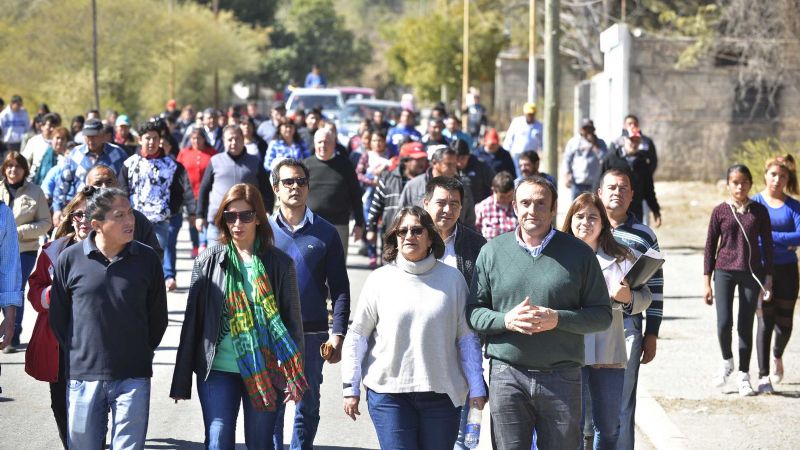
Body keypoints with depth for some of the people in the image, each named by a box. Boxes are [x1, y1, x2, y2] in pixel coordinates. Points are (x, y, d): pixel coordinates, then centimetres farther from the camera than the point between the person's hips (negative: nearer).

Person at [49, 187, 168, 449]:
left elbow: (158, 317, 10)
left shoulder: (147, 259, 0)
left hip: (132, 378, 0)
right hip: (83, 376, 0)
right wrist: (76, 354, 10)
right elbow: (58, 317, 8)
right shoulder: (70, 259, -2)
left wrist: (141, 353, 11)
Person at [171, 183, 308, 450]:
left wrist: (295, 379, 0)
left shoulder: (279, 264, 1)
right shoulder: (209, 261, 3)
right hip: (218, 370, 0)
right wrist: (182, 380, 4)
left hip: (266, 374, 0)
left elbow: (292, 321, 4)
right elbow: (192, 319, 5)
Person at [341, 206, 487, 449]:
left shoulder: (452, 279, 5)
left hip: (441, 393, 1)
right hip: (388, 391, -1)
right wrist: (351, 388, 3)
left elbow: (467, 338, 8)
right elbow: (357, 336, 6)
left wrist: (476, 388, 6)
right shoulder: (379, 279, 3)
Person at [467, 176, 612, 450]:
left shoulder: (579, 253, 5)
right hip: (507, 375, 0)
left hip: (562, 378, 0)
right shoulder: (492, 252, 8)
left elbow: (602, 314, 3)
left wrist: (558, 319, -12)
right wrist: (505, 320, -12)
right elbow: (472, 311, 8)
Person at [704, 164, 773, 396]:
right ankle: (727, 362, 15)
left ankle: (743, 375, 14)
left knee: (746, 325, 3)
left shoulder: (759, 211, 3)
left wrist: (768, 278, 2)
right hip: (725, 271, -1)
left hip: (751, 273, 1)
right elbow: (710, 246, 5)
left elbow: (768, 245, 7)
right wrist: (707, 281, 2)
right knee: (724, 323, -11)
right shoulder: (720, 211, 2)